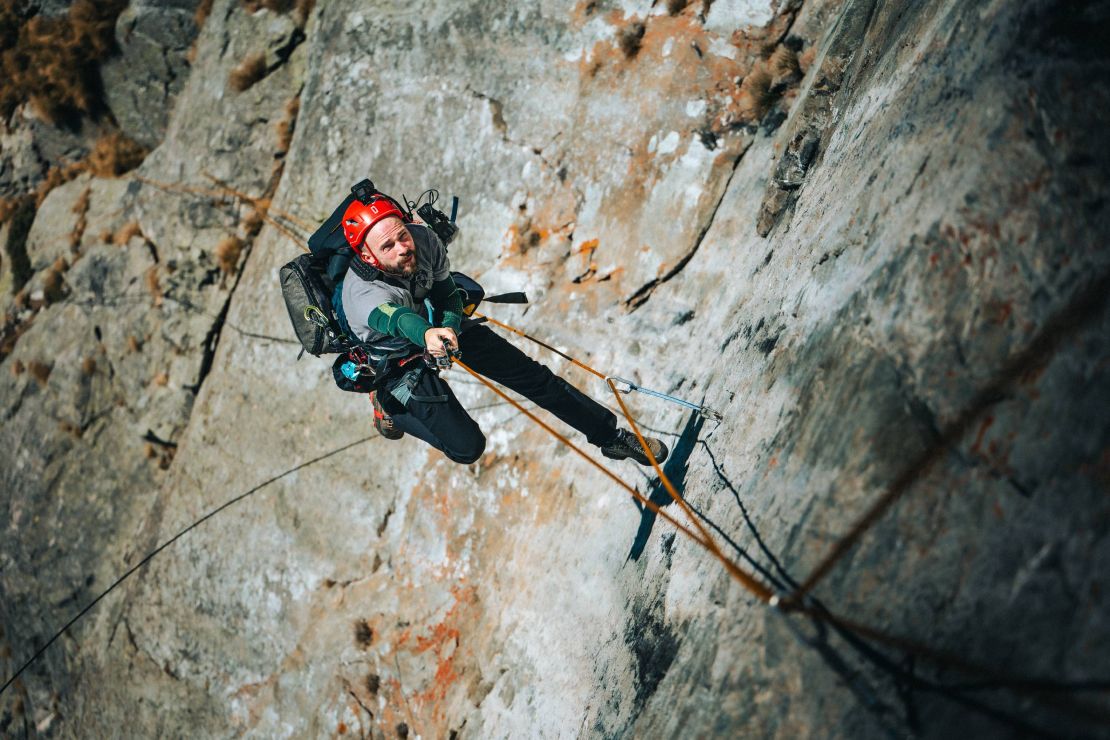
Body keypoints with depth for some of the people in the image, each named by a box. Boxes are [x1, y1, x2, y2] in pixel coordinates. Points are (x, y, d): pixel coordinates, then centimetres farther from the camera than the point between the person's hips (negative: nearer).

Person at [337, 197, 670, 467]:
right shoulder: (362, 295, -39)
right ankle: (389, 406, 13)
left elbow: (446, 292, -6)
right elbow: (398, 320, -61)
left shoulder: (423, 238, -24)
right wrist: (428, 335, -82)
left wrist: (448, 328, -25)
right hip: (400, 363, -5)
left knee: (534, 376, -1)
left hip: (440, 327, 5)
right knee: (467, 447, -10)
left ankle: (610, 434, 15)